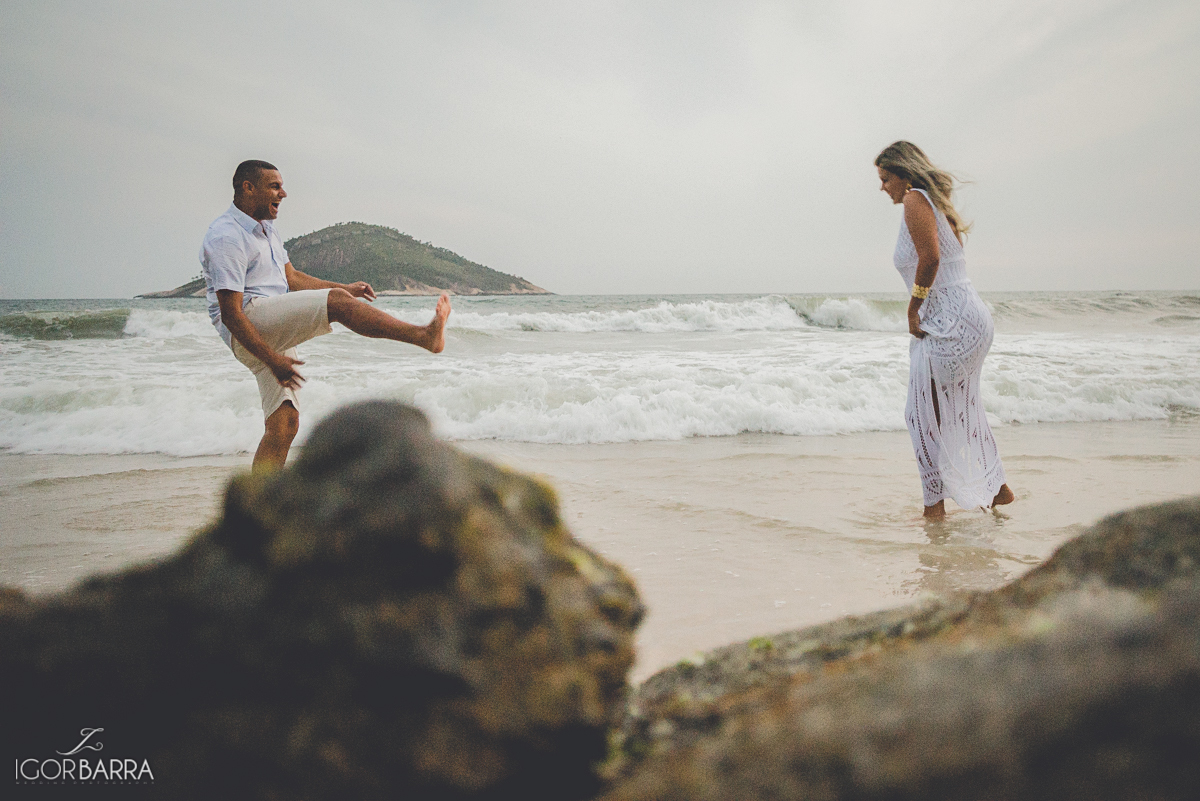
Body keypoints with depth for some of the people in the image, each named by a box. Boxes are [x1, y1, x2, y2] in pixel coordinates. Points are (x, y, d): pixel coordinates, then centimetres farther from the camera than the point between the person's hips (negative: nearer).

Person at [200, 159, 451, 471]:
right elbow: (231, 314, -17)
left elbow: (292, 278, 29)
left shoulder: (265, 230, 21)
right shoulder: (226, 237, -11)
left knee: (284, 423, 0)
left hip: (276, 333, 10)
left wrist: (345, 287, 19)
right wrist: (272, 360, -21)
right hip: (250, 329, -10)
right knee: (336, 302, -22)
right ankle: (424, 335, -24)